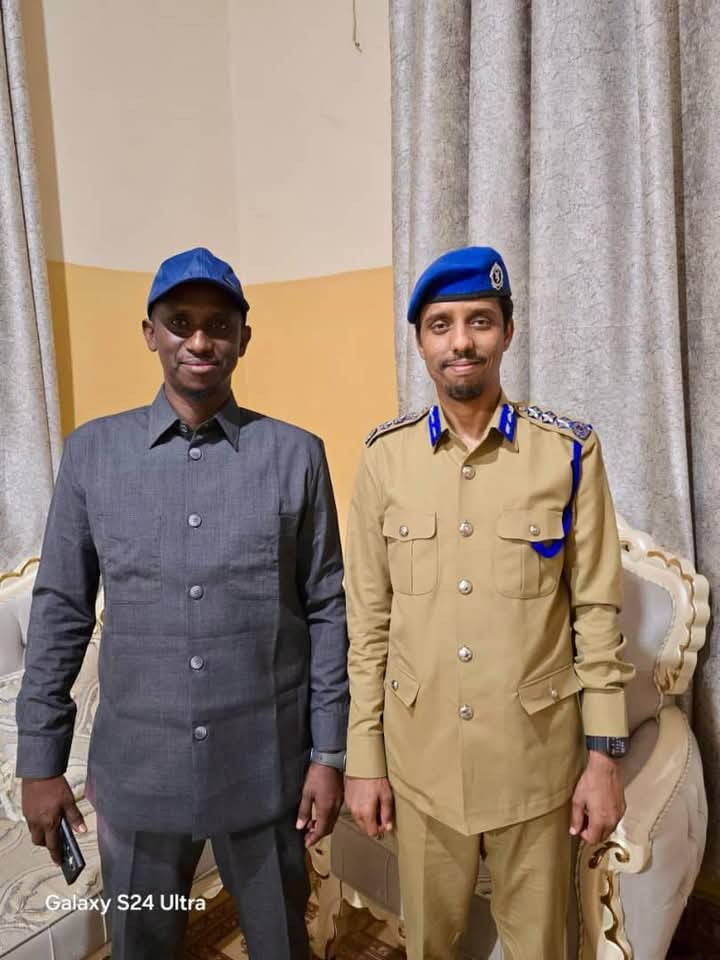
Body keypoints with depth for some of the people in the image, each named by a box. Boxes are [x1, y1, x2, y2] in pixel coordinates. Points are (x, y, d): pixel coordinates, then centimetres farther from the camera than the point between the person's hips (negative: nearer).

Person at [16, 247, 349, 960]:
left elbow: (326, 609, -3)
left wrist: (329, 752, -3)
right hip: (136, 766, 1)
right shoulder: (92, 452, -2)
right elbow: (60, 609, 2)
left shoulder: (296, 455, -6)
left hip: (266, 765, 0)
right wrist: (40, 760, 3)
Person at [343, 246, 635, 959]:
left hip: (537, 756, -1)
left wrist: (605, 753, -2)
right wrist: (363, 758, 0)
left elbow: (597, 611, -3)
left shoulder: (569, 452, -8)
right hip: (419, 757, 1)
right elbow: (368, 619, -2)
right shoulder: (385, 456, -5)